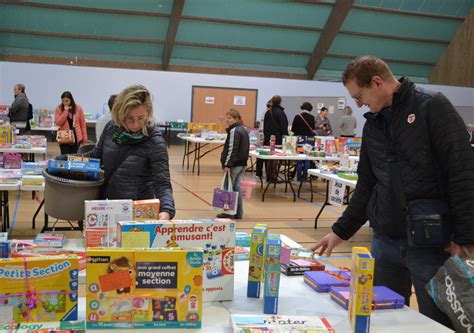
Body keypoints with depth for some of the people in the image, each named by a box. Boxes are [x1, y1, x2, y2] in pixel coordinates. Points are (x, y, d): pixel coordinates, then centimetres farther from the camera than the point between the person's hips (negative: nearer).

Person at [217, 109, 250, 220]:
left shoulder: (234, 131, -15)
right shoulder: (243, 130, 15)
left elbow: (232, 149, -20)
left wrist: (227, 164, -20)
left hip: (234, 164, -9)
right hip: (242, 164, 9)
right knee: (237, 188, 12)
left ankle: (229, 213, 3)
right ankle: (238, 213, 14)